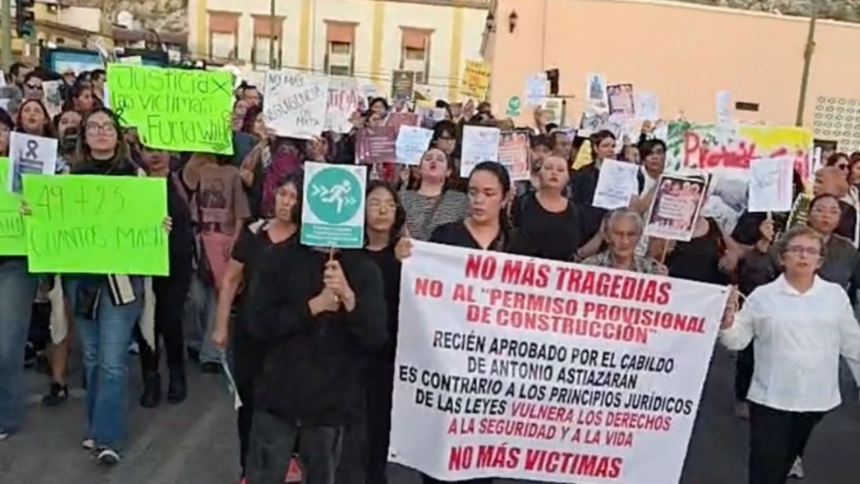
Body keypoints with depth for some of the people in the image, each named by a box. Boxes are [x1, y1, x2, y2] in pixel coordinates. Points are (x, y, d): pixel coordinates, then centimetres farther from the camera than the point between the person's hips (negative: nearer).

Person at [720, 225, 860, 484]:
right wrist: (727, 318, -19)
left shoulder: (836, 295, 4)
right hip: (770, 399, -2)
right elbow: (737, 341, 0)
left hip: (817, 398, 2)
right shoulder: (762, 296, -1)